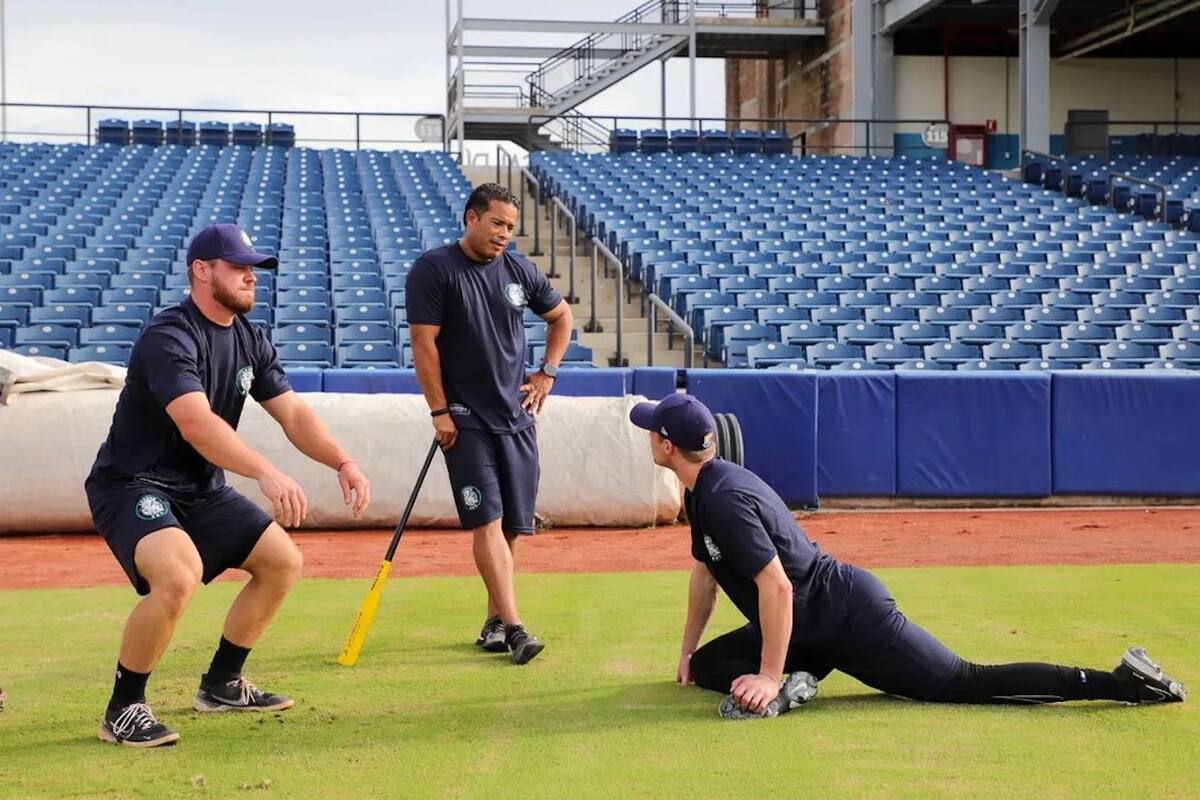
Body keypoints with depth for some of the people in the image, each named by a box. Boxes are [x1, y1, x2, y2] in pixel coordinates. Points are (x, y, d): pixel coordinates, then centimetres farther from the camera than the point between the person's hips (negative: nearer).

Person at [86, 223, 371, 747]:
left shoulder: (249, 341, 6)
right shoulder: (169, 337, -22)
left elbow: (292, 412, 2)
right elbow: (196, 423, -37)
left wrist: (342, 463, -16)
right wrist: (267, 474, -50)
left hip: (202, 491, 9)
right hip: (131, 487, -9)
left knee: (283, 561, 6)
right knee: (179, 573, -33)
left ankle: (221, 684, 21)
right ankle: (123, 710, -14)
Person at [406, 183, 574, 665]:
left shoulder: (520, 270, 8)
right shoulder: (433, 270, -7)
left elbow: (561, 316, 24)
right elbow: (424, 343, -10)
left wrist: (547, 373, 13)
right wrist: (439, 412, -13)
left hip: (518, 416, 5)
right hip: (466, 420, -5)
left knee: (512, 524, 7)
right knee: (487, 521, -12)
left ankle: (494, 620, 20)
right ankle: (513, 627, -16)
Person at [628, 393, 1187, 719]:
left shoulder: (725, 499, -24)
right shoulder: (703, 492, 9)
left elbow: (777, 587, -30)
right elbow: (705, 570, 23)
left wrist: (772, 677, -27)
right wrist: (689, 649, 26)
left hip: (850, 616, -10)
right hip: (818, 633, 10)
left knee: (967, 682, -10)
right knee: (709, 666, 6)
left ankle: (1120, 681, -9)